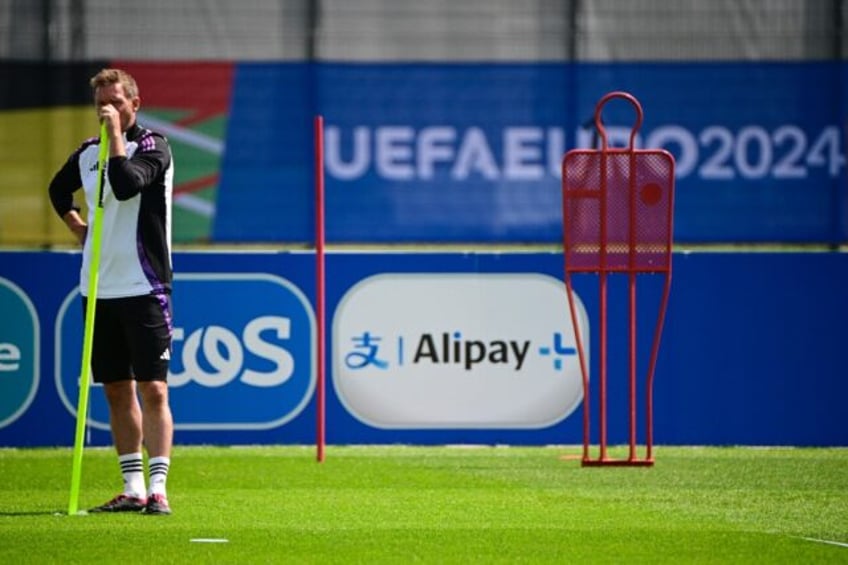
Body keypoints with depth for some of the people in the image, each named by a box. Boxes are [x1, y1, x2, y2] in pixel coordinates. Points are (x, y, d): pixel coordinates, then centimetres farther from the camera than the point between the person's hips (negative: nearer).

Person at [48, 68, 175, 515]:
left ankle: (157, 487, -13)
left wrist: (116, 135, -18)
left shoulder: (152, 146, -5)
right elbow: (58, 189, 32)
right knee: (117, 391, 8)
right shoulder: (87, 153, 12)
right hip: (99, 289, 6)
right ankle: (133, 487, 12)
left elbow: (128, 184, -25)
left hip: (144, 288, -6)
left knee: (152, 390, -10)